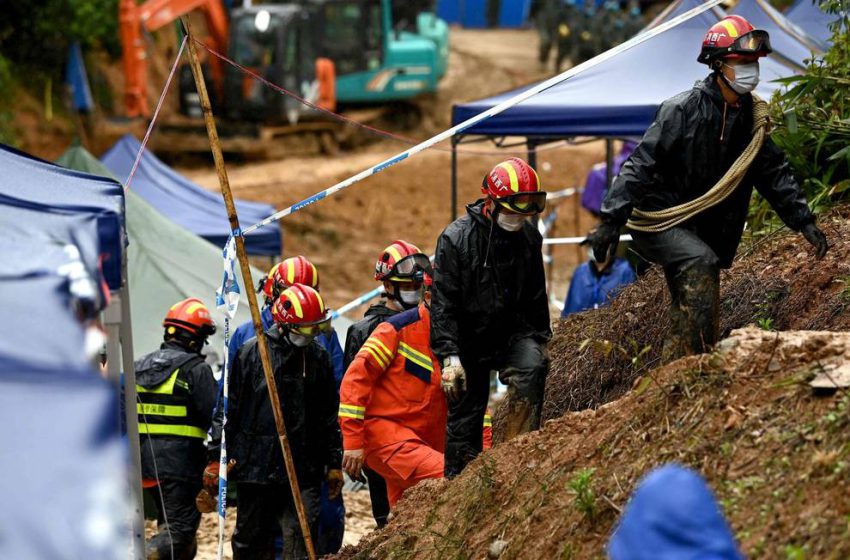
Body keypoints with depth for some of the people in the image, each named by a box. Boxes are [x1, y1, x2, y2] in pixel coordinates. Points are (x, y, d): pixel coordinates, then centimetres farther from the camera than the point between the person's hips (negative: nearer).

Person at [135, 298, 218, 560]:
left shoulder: (140, 366, 11)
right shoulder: (196, 369, -9)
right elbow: (213, 417, -12)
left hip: (146, 460, 7)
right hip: (181, 461, -7)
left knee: (170, 525, 19)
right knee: (179, 531, -9)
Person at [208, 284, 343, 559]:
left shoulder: (319, 358, 9)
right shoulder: (251, 353, -3)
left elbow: (329, 417, 16)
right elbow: (227, 409, -1)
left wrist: (334, 463, 16)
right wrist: (216, 457, -3)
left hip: (304, 471, 2)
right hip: (256, 466, -2)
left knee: (302, 537, -8)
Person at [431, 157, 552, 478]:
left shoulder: (529, 238, 0)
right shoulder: (456, 238, -16)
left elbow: (536, 296, 15)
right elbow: (443, 303, -16)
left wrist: (540, 340, 17)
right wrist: (449, 357, -21)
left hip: (513, 332, 3)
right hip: (469, 340, -3)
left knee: (532, 368, -28)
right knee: (465, 418, 3)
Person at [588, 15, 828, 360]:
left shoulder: (749, 118, 4)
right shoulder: (683, 110, -18)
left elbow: (774, 172, 12)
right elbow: (642, 164, -20)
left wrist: (803, 221, 5)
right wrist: (613, 219, -25)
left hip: (705, 227, 8)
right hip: (660, 221, -7)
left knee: (685, 324, 9)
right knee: (700, 264, -32)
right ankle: (697, 360, -32)